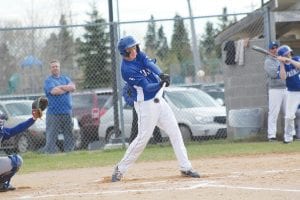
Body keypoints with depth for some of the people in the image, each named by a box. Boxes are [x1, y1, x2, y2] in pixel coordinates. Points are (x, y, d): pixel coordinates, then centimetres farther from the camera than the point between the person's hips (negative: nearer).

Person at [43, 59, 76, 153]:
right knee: (51, 136, -7)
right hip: (54, 113, -5)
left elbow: (73, 87, 0)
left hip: (67, 112, 5)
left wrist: (60, 87, -11)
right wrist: (67, 88, -4)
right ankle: (50, 152, -7)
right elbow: (54, 91, -16)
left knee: (69, 135, 7)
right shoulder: (48, 80, 2)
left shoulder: (65, 78, 17)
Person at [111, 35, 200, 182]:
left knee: (175, 133, 4)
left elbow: (150, 64, -15)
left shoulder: (139, 55, 3)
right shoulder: (127, 69, -20)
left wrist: (161, 75, -34)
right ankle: (120, 169, 8)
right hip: (146, 105, -8)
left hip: (158, 100, 8)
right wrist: (160, 84, -44)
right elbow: (147, 87, -24)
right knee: (143, 138, -6)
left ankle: (185, 167, 7)